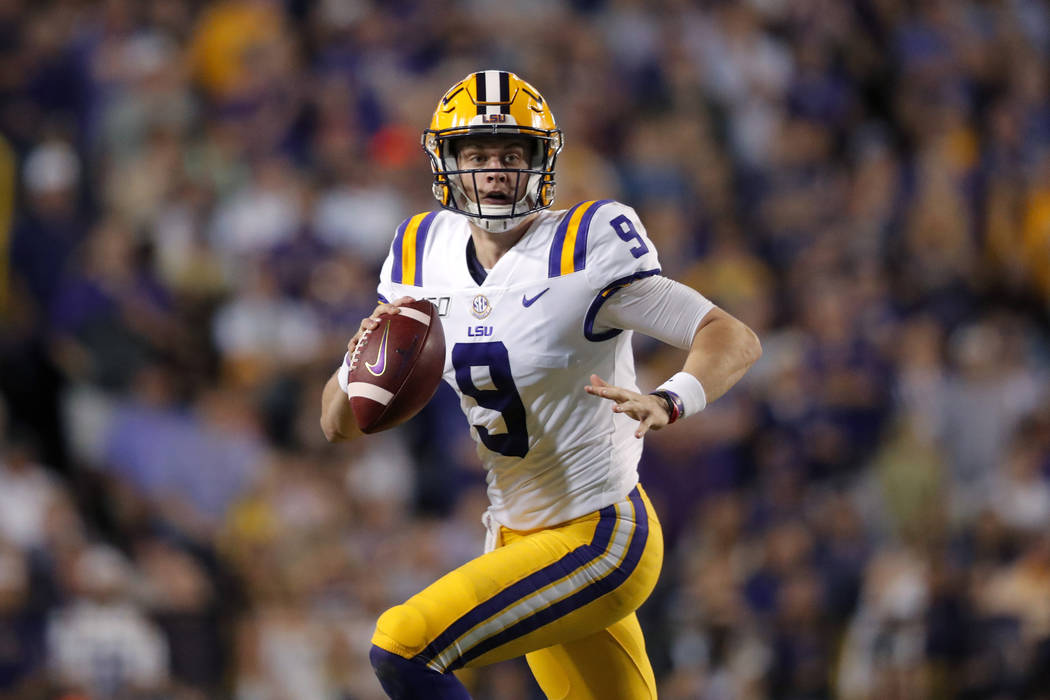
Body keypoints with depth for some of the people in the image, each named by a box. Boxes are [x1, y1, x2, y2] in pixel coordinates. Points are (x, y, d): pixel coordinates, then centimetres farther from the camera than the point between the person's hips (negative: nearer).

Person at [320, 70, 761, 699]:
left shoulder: (585, 249, -17)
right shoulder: (427, 253, 1)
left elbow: (736, 341, -19)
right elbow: (339, 425, 4)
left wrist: (667, 404, -38)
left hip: (601, 543, -7)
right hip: (520, 540, 7)